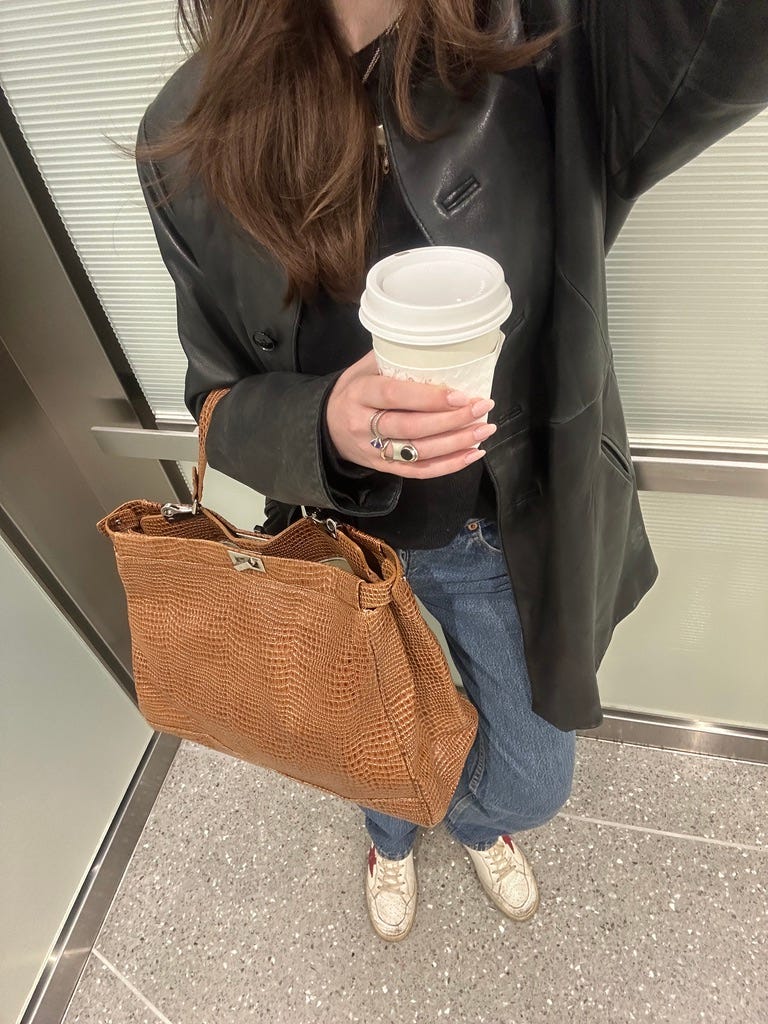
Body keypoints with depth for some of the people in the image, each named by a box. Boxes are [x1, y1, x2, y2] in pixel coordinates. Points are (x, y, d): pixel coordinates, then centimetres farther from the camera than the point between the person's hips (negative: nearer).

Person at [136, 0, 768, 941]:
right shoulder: (194, 147, -15)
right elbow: (223, 405, -11)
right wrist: (326, 426, -32)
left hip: (513, 535, 1)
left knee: (530, 784, 24)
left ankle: (473, 817, 68)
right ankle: (391, 834, 74)